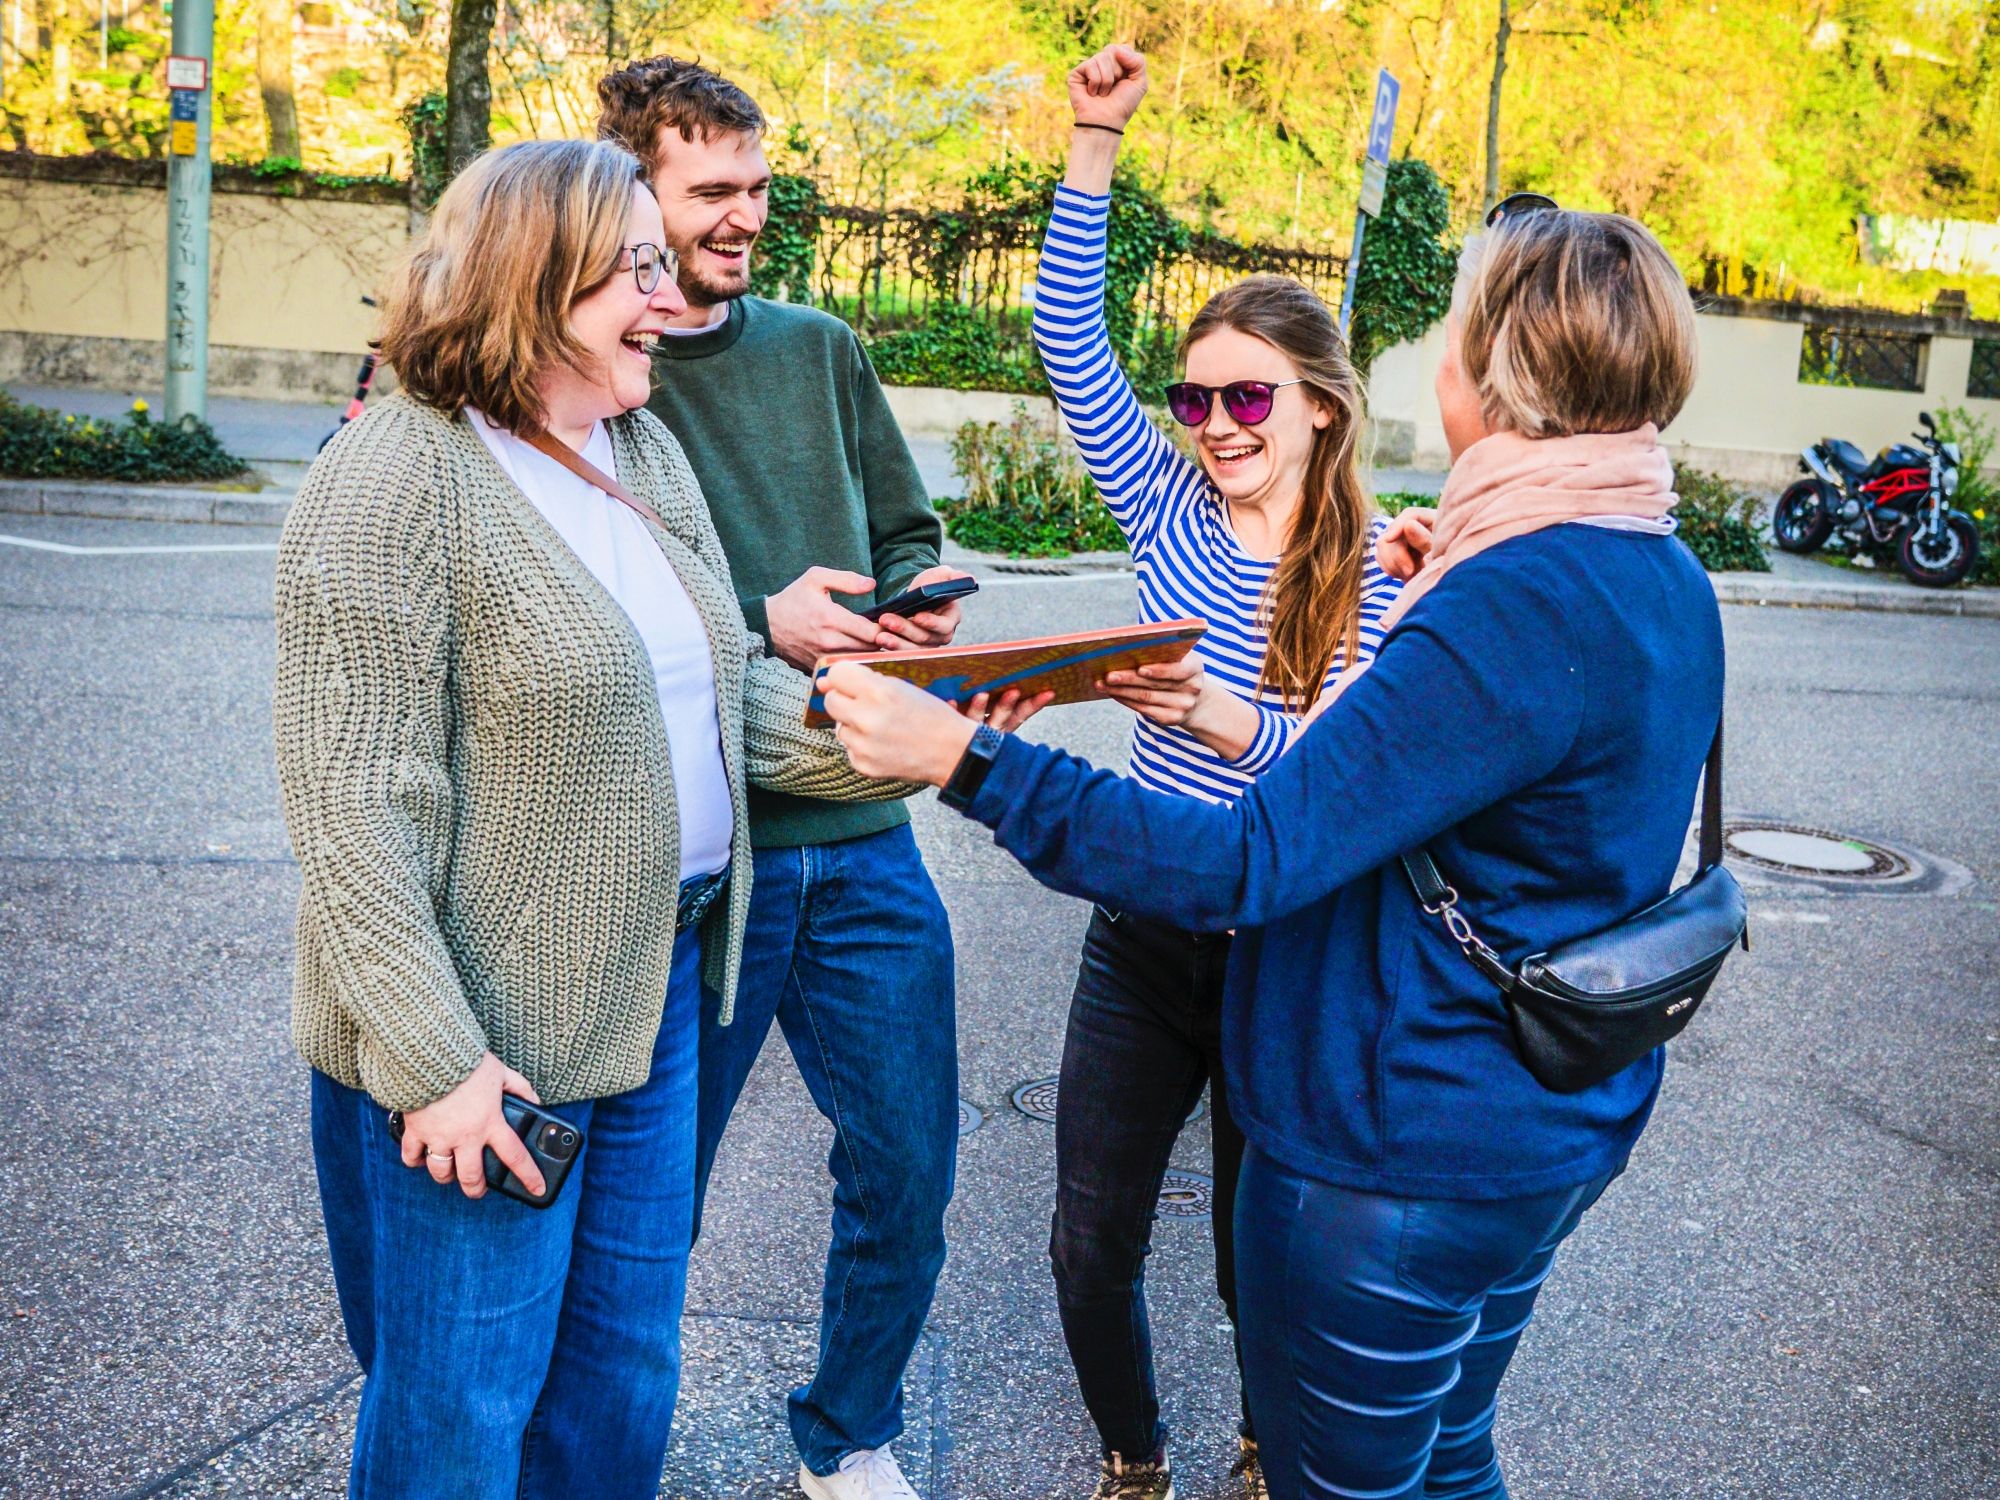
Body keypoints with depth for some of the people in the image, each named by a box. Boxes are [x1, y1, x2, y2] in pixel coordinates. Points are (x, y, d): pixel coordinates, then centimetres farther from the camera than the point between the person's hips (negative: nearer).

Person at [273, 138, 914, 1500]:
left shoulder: (648, 452, 9)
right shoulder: (397, 478, -16)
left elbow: (729, 691, 10)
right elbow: (353, 808, -19)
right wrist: (437, 1060, -21)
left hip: (654, 993, 8)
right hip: (483, 1044, -7)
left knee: (626, 1388, 20)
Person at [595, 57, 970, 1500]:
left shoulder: (820, 348, 12)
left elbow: (909, 537, 19)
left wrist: (918, 605, -3)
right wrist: (759, 624, -17)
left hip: (862, 839, 5)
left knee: (908, 1174, 12)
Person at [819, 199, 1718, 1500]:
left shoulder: (1516, 606, -28)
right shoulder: (1664, 580, 2)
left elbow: (1250, 860, -31)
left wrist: (962, 756, -29)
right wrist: (1440, 593, 20)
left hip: (1399, 1155, -9)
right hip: (1547, 1134, 10)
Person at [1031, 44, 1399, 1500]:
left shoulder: (1383, 571, -10)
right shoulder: (1177, 515, 1)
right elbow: (1074, 345, -4)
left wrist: (1226, 720, -40)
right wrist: (1095, 144, -11)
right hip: (1143, 929, 3)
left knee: (1261, 1250, 12)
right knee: (1093, 1236, 10)